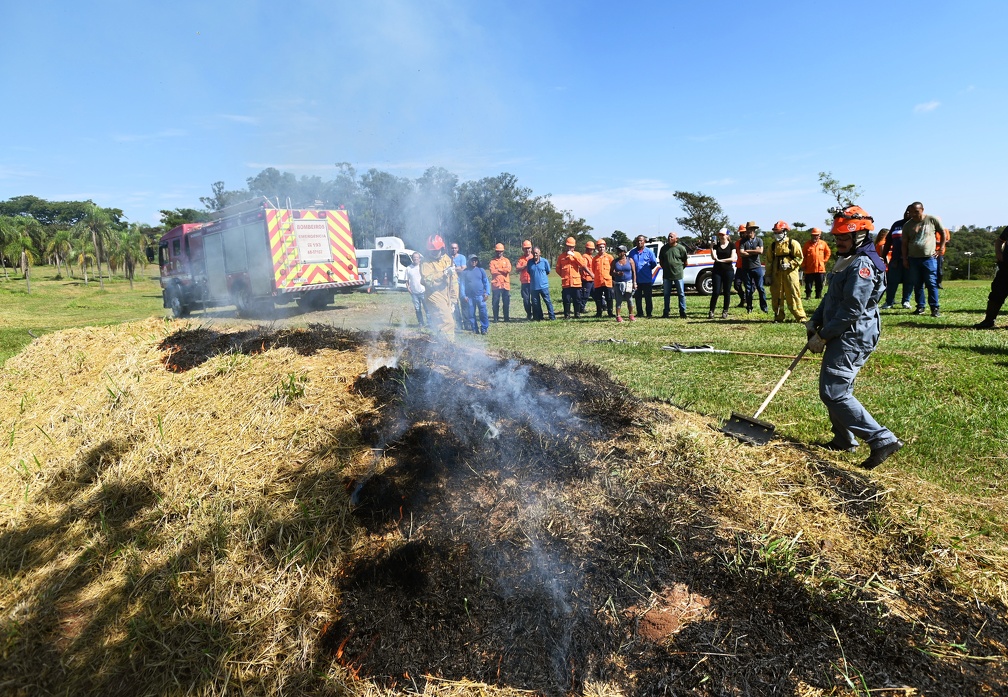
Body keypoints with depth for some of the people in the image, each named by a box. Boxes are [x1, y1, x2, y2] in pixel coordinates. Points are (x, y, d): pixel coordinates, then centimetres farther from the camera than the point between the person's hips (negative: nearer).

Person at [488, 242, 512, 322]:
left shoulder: (506, 260, 11)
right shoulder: (492, 261, 6)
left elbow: (508, 270, -6)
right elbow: (492, 271, -10)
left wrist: (498, 269, -6)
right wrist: (503, 270, -7)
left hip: (505, 284, 1)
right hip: (496, 285, -1)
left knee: (506, 302, 4)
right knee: (496, 302, 2)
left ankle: (507, 318, 12)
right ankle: (495, 318, 9)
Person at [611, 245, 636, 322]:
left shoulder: (630, 260, 3)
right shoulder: (615, 261, 5)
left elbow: (634, 272, 2)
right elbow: (612, 272, 7)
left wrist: (634, 282, -4)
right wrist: (617, 274, -15)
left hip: (628, 282, -1)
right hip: (618, 283, 1)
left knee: (629, 299, 3)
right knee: (619, 300, -1)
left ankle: (631, 315, 12)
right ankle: (618, 316, 2)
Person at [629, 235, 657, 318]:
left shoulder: (649, 252, 1)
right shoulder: (632, 252, 7)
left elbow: (654, 263, 4)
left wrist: (647, 269, 0)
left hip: (647, 279, -2)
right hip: (636, 279, 2)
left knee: (648, 297, 3)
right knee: (637, 297, 8)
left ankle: (649, 313, 10)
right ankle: (639, 313, 17)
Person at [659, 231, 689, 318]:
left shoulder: (681, 248, -4)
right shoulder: (664, 248, 5)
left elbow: (685, 261, 4)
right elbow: (660, 260, 16)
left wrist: (680, 268, 2)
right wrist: (665, 268, 8)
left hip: (678, 275, -3)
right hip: (666, 275, 3)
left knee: (681, 294, 3)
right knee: (666, 294, 8)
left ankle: (682, 312, 9)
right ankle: (666, 312, 16)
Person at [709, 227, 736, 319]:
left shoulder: (731, 245, 2)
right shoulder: (716, 244, 6)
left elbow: (732, 258, -6)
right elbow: (713, 257, -8)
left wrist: (720, 260, -11)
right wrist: (711, 247, -18)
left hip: (728, 271, 0)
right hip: (717, 270, 1)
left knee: (727, 292, 3)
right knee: (716, 292, -6)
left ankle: (725, 312, 12)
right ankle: (711, 311, -1)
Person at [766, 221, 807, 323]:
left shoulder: (793, 243, 0)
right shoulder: (773, 245, 13)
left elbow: (799, 258, -3)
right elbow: (769, 261, 15)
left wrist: (789, 264, -17)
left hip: (789, 273, -5)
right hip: (776, 274, 5)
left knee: (793, 295, -6)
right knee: (776, 296, 5)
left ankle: (801, 317, 0)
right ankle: (779, 317, 15)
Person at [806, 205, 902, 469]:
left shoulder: (862, 265, -17)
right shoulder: (845, 260, 16)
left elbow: (852, 309, -23)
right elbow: (831, 297, 20)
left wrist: (823, 336, -17)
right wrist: (815, 321, 7)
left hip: (852, 337, -11)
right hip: (842, 336, 11)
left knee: (834, 393, -13)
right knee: (837, 388, 18)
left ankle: (883, 441, -10)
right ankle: (844, 440, 30)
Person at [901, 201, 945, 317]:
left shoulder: (932, 220, 1)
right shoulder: (907, 225, 8)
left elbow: (943, 233, 10)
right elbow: (904, 243, 10)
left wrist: (941, 248, 4)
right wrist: (905, 259, 5)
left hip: (929, 258, -3)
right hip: (913, 259, 3)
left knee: (932, 284, -5)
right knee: (917, 285, 7)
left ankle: (935, 308, -1)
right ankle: (920, 307, 15)